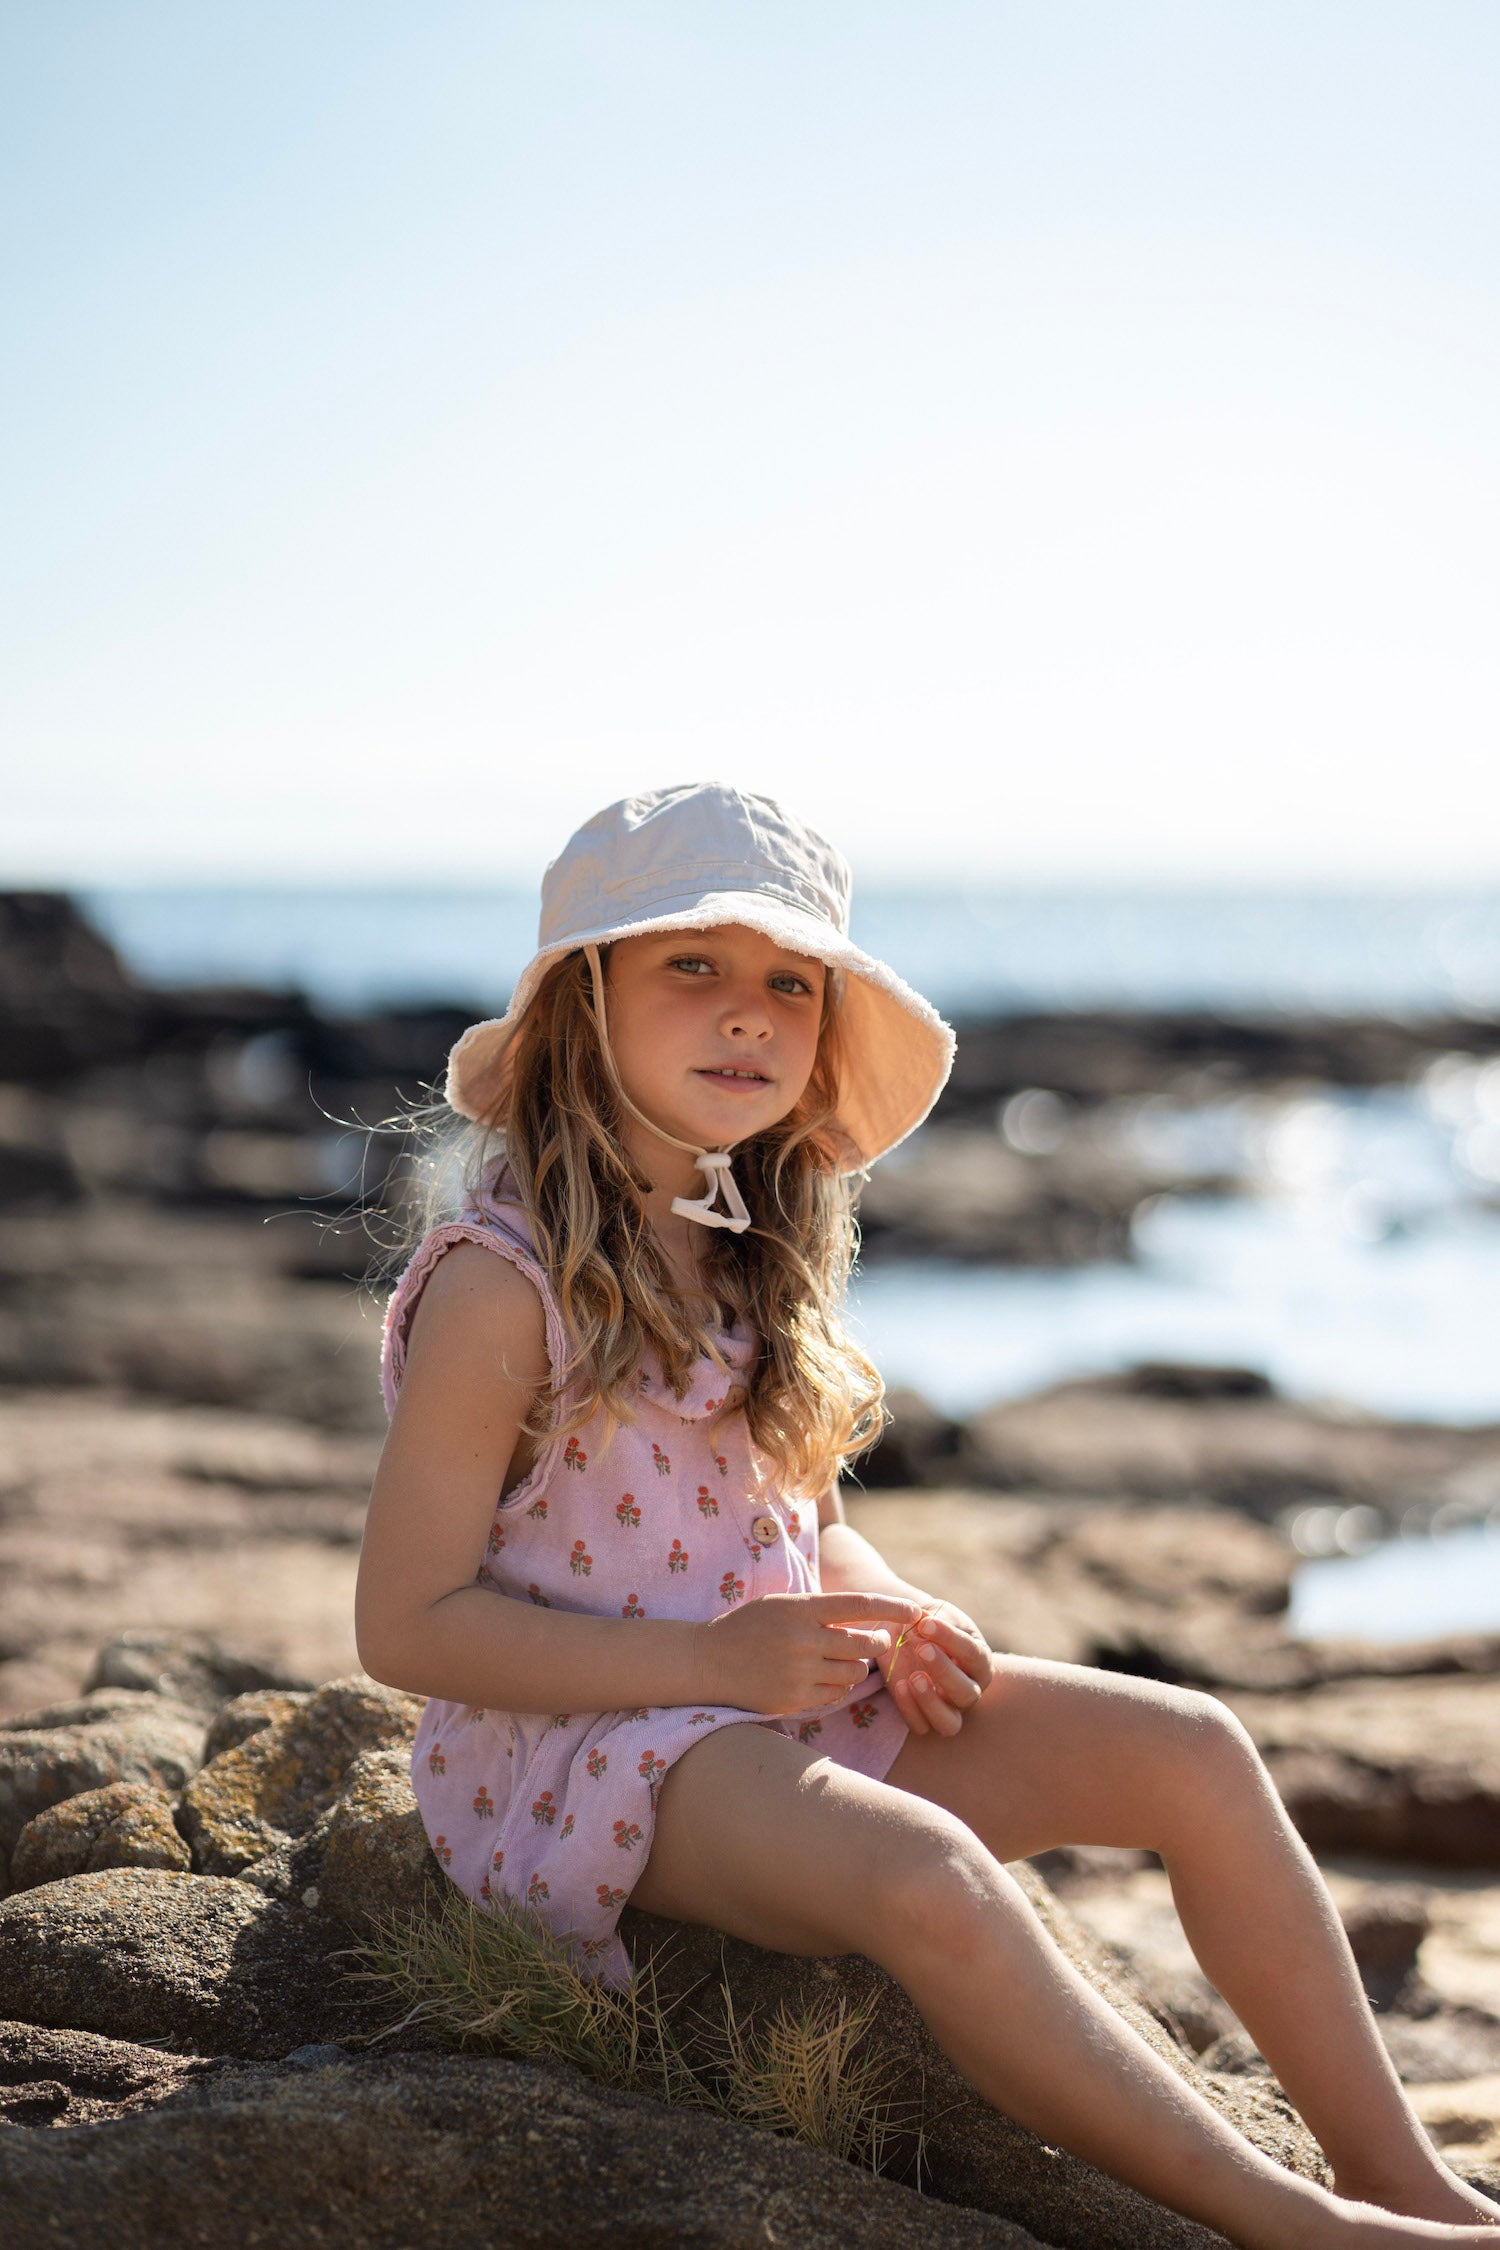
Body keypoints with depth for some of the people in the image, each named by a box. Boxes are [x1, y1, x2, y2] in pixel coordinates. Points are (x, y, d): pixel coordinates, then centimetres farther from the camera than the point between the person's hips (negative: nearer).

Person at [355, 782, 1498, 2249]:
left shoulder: (762, 1257, 9)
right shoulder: (503, 1285, -16)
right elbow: (405, 1623, -17)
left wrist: (890, 1620, -5)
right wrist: (713, 1656, -23)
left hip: (788, 1701, 8)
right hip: (574, 1747, -8)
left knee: (1186, 1750, -7)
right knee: (922, 1872, -35)